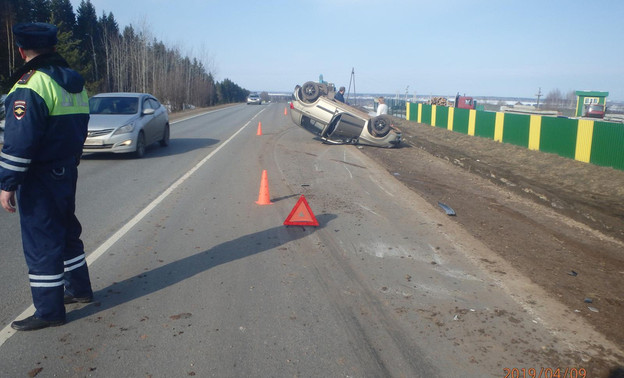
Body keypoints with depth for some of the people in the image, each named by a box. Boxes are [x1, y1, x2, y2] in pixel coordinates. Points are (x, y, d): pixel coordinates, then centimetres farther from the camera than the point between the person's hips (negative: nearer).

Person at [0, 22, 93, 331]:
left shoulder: (31, 84, -17)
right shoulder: (74, 83, 9)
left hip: (39, 179, -8)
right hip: (66, 173, 8)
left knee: (40, 242, 0)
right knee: (66, 232, 21)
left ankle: (49, 311, 10)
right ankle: (79, 289, 33)